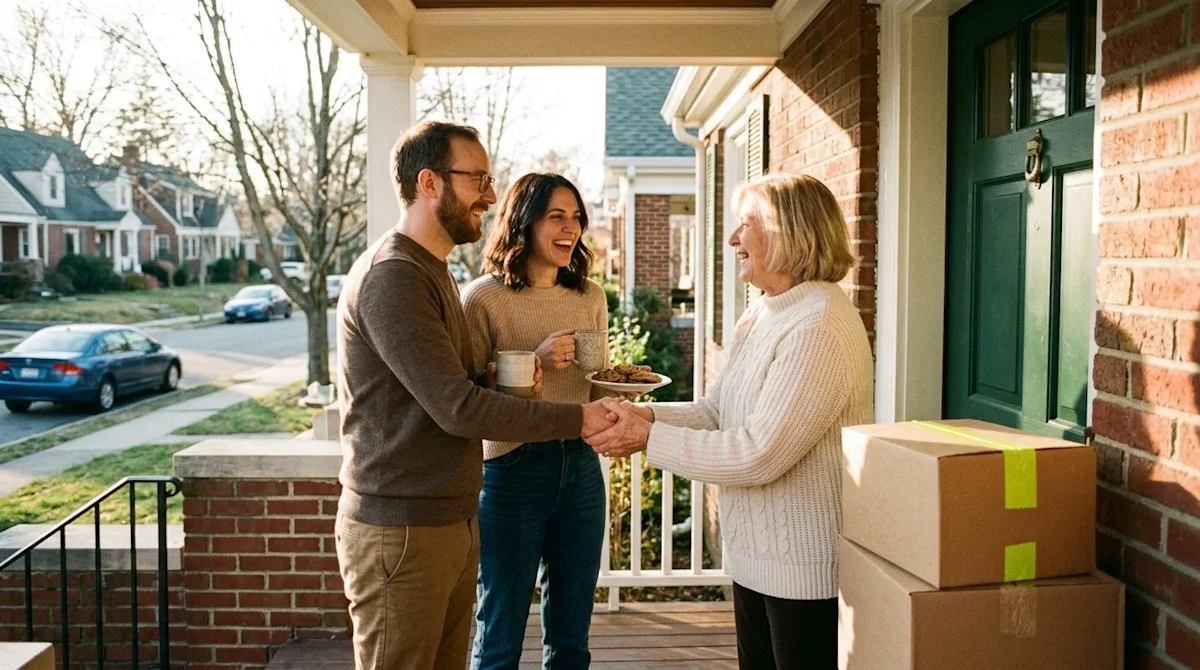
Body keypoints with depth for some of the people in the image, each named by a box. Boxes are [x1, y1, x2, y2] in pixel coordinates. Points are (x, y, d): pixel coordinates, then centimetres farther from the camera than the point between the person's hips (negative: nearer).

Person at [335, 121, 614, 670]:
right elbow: (457, 408, -21)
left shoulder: (431, 270, 16)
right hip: (400, 534, -9)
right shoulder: (391, 276, -17)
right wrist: (575, 420, -16)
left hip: (451, 522, 9)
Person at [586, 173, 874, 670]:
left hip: (806, 568, -9)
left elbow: (758, 455, -25)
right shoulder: (760, 317, 9)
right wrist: (645, 414, -7)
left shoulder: (820, 327, -22)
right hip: (754, 555, 9)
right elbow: (715, 411, 10)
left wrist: (649, 437, -18)